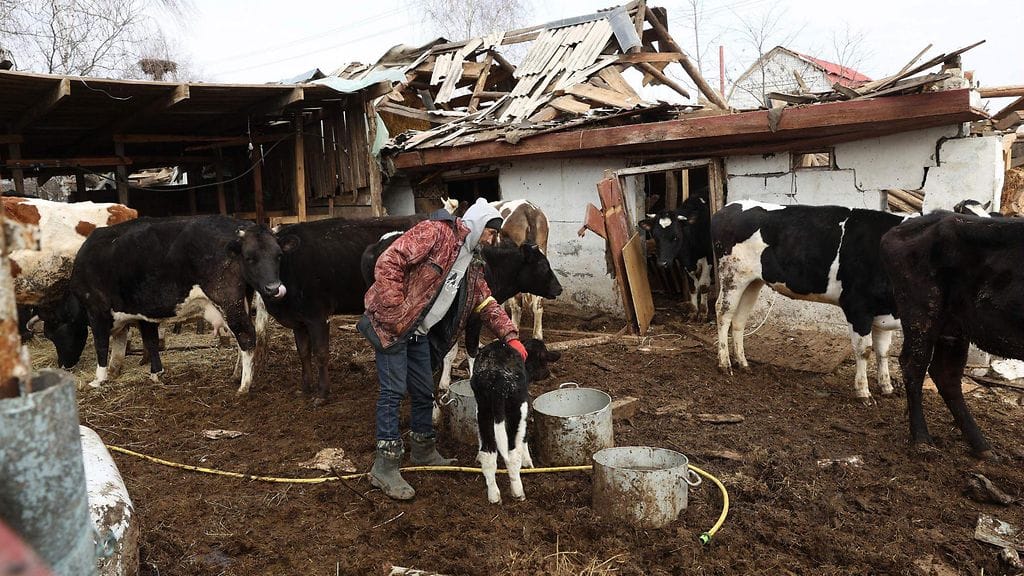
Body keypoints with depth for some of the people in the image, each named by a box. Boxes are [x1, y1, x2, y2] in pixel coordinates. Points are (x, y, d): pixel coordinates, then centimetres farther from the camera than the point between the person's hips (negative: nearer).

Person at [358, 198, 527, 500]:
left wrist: (510, 336, 7)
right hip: (392, 325, -9)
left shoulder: (471, 262, 12)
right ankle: (385, 467, 1)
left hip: (420, 332, 9)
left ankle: (424, 452, 33)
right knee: (393, 391, -8)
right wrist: (394, 316, -25)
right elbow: (388, 263, -24)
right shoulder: (434, 232, -16)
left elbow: (486, 302, 17)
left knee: (424, 393, 14)